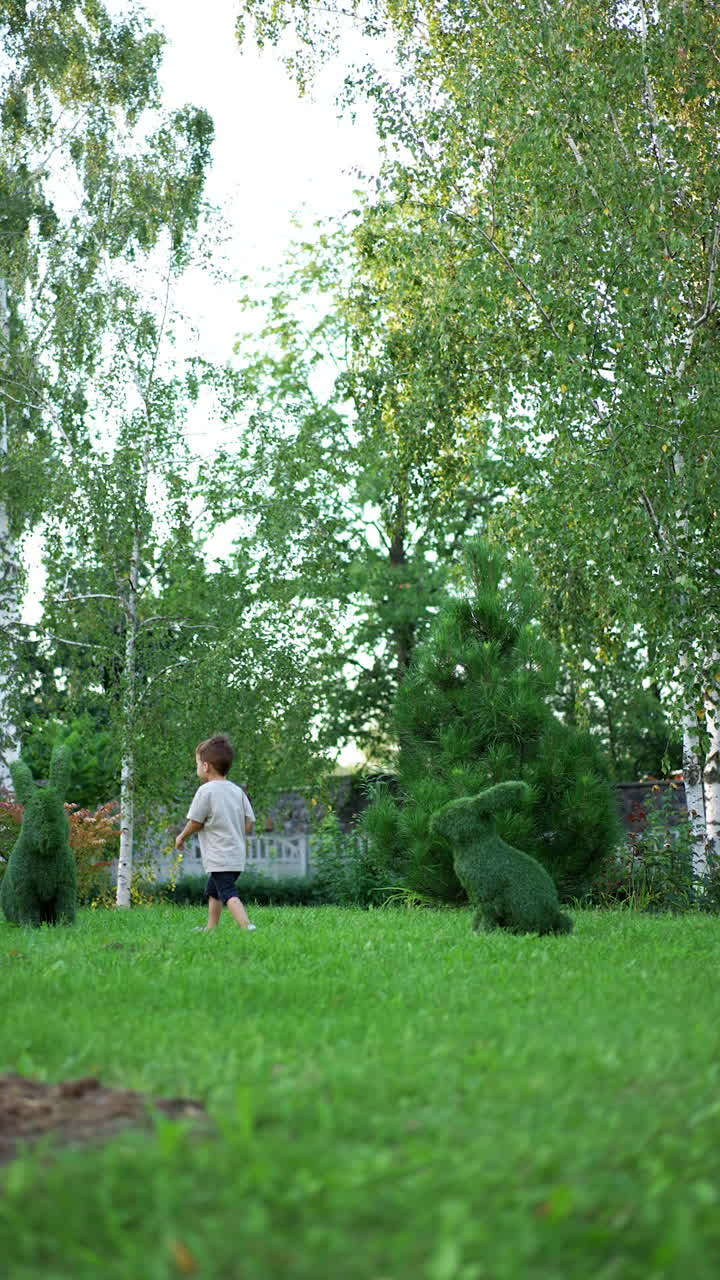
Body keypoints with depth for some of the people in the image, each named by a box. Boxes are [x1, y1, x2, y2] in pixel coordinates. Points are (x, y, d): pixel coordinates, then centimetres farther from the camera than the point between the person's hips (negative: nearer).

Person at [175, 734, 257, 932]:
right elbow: (249, 826, 5)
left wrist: (181, 837, 10)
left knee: (229, 894, -18)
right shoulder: (238, 791, 8)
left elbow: (194, 823, -9)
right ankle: (211, 929, 36)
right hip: (237, 855, 9)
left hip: (219, 859, -9)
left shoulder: (206, 791, -12)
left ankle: (247, 927, -34)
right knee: (213, 892, 26)